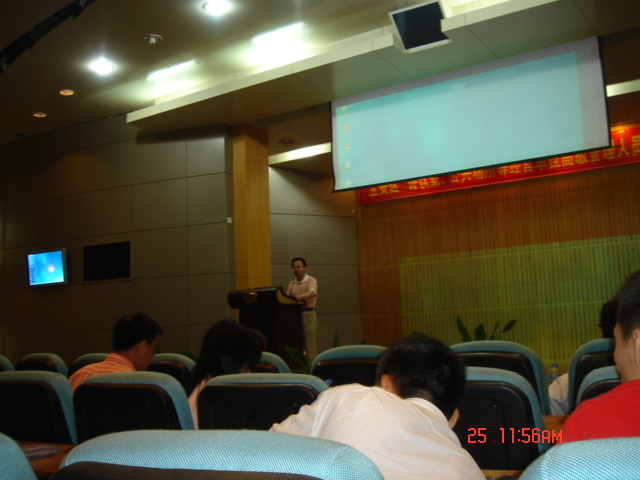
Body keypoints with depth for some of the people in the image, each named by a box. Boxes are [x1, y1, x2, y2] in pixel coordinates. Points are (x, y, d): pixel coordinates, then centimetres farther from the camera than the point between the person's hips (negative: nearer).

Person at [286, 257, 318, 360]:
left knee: (309, 341, -5)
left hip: (308, 314, -5)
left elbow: (313, 292, -21)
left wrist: (301, 296, -39)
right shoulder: (291, 284, 16)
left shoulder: (311, 280, -1)